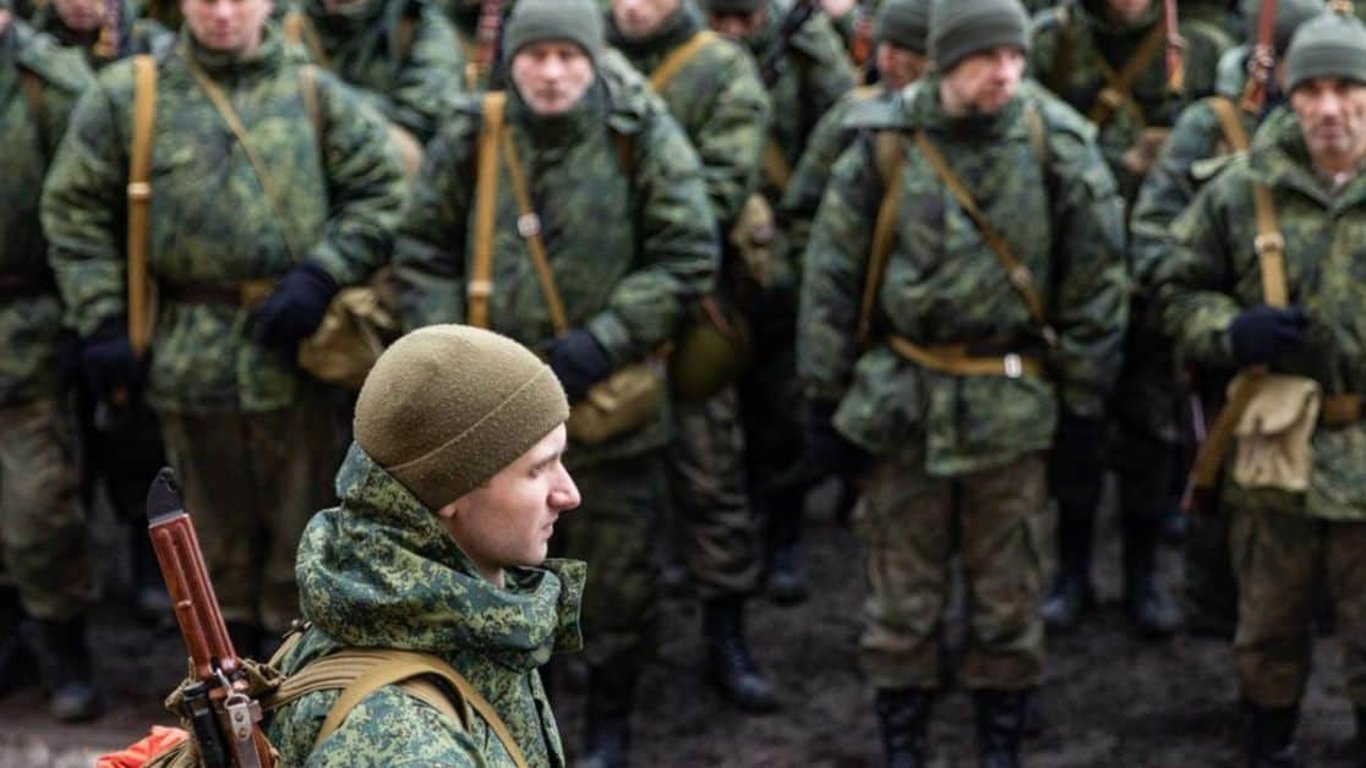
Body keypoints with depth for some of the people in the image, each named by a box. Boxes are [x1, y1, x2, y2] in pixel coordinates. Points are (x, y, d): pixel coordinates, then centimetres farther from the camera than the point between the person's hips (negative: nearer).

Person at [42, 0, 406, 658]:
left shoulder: (316, 96, 4)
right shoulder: (127, 97, 2)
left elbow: (381, 194, 4)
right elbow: (75, 212, 5)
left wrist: (319, 276, -9)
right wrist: (103, 325, -1)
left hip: (294, 350, 0)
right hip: (188, 353, 0)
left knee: (300, 523, 7)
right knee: (218, 526, 13)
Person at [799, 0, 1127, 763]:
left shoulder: (1060, 147, -6)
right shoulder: (886, 143, -5)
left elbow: (1096, 281, 1)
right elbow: (832, 274, 2)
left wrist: (1081, 401, 2)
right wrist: (827, 393, 2)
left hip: (1014, 405, 0)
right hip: (901, 399, 0)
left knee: (1009, 592, 9)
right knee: (903, 588, 9)